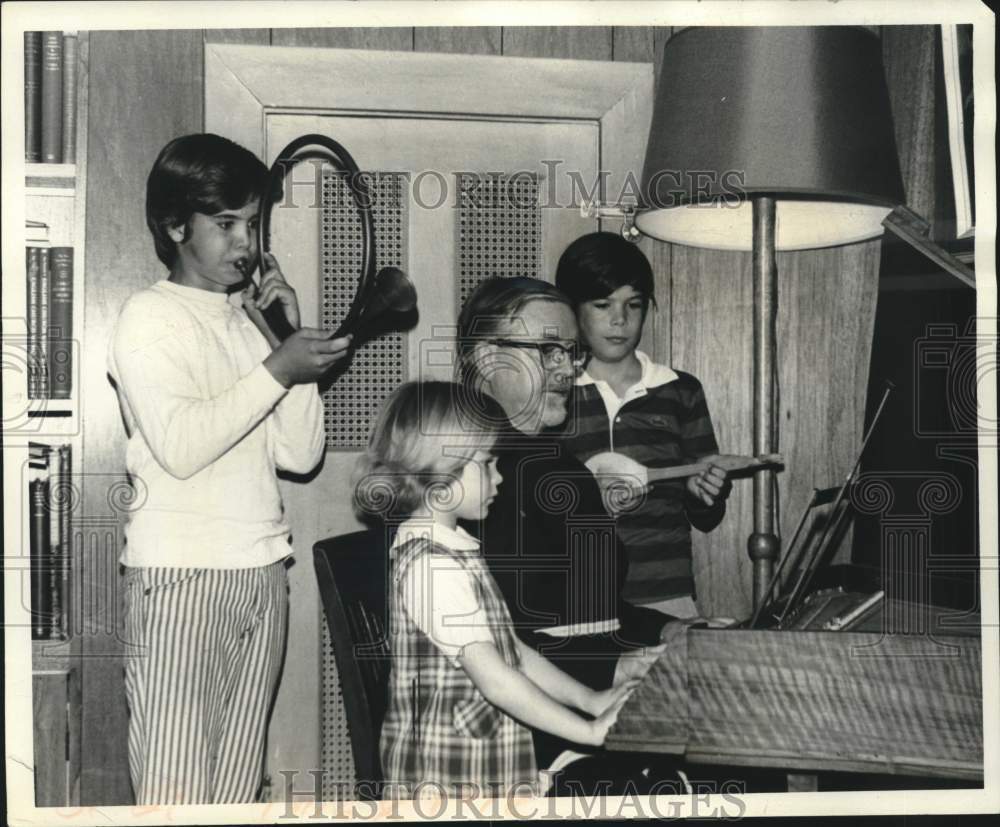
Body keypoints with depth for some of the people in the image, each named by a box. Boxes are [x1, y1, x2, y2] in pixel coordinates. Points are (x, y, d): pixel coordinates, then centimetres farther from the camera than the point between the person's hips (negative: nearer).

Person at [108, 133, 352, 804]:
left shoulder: (251, 318, 17)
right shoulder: (151, 316, -1)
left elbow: (301, 453, 9)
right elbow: (180, 445, -16)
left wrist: (292, 339, 1)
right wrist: (277, 368, -14)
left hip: (263, 573, 6)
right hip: (181, 577, -6)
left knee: (240, 782, 6)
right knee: (177, 786, -6)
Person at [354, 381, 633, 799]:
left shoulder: (455, 550, 12)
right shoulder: (430, 564, -20)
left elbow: (510, 649, 14)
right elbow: (494, 678, -23)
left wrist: (590, 699, 8)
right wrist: (589, 732, -19)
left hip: (481, 771, 9)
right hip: (446, 779, -9)